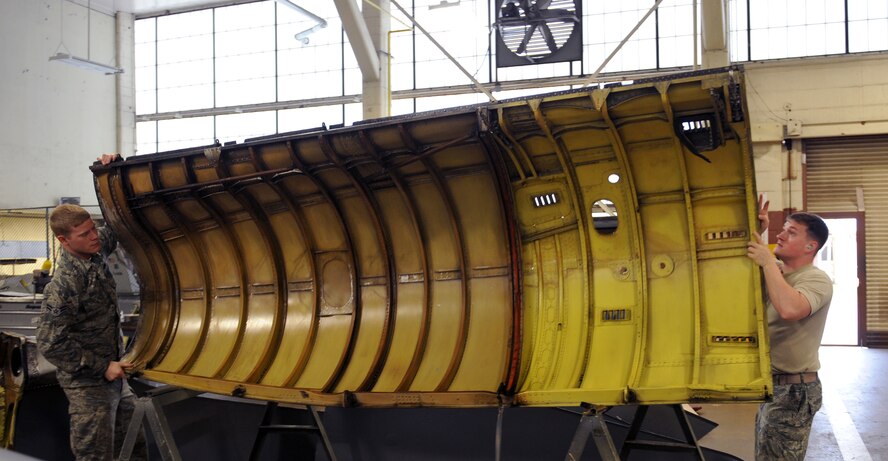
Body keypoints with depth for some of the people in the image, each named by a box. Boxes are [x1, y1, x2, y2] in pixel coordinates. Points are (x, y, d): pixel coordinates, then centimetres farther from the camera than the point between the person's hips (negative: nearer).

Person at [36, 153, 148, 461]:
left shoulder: (96, 251, 0)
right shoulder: (63, 285, -22)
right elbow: (50, 344, -20)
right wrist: (102, 367, -17)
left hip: (114, 376, 8)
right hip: (88, 385, -8)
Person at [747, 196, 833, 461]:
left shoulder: (817, 280, -17)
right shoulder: (776, 270, 9)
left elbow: (789, 309, -37)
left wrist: (768, 262, -28)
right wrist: (754, 230, -4)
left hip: (793, 389, -9)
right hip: (771, 382, 9)